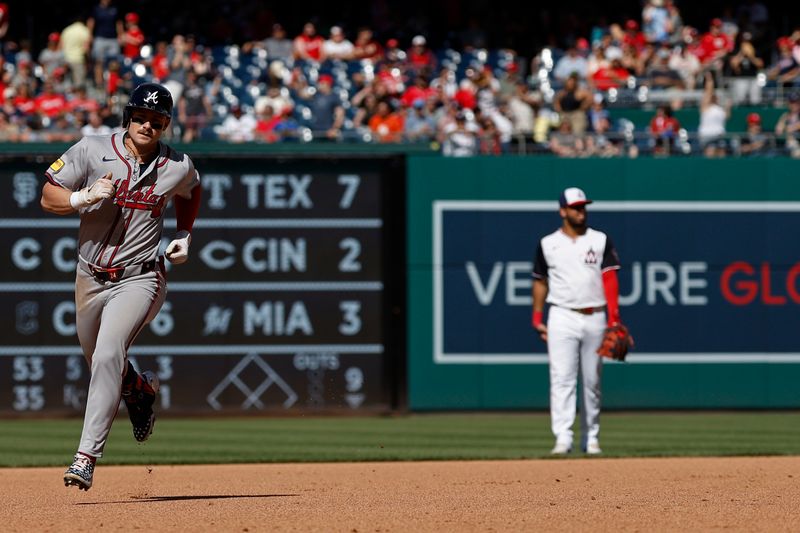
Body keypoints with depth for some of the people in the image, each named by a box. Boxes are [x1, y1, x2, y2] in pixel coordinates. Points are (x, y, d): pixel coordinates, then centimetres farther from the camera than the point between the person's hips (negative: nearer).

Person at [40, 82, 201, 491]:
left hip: (139, 280, -3)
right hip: (91, 278, 3)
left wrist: (184, 236, 6)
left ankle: (87, 456, -26)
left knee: (107, 355, -24)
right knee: (99, 361, 19)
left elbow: (190, 192, 20)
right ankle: (141, 390, 55)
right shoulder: (92, 151, -8)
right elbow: (48, 197, -6)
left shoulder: (178, 167, -4)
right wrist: (84, 197, -24)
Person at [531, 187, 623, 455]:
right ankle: (563, 438, -17)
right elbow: (540, 282, 12)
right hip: (563, 318, -1)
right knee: (562, 379, -11)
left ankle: (591, 438, 13)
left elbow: (610, 279, 0)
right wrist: (537, 319, 5)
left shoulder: (600, 241, 6)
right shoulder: (548, 244, 6)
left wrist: (614, 318, -10)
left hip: (595, 318, 1)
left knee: (592, 381, 6)